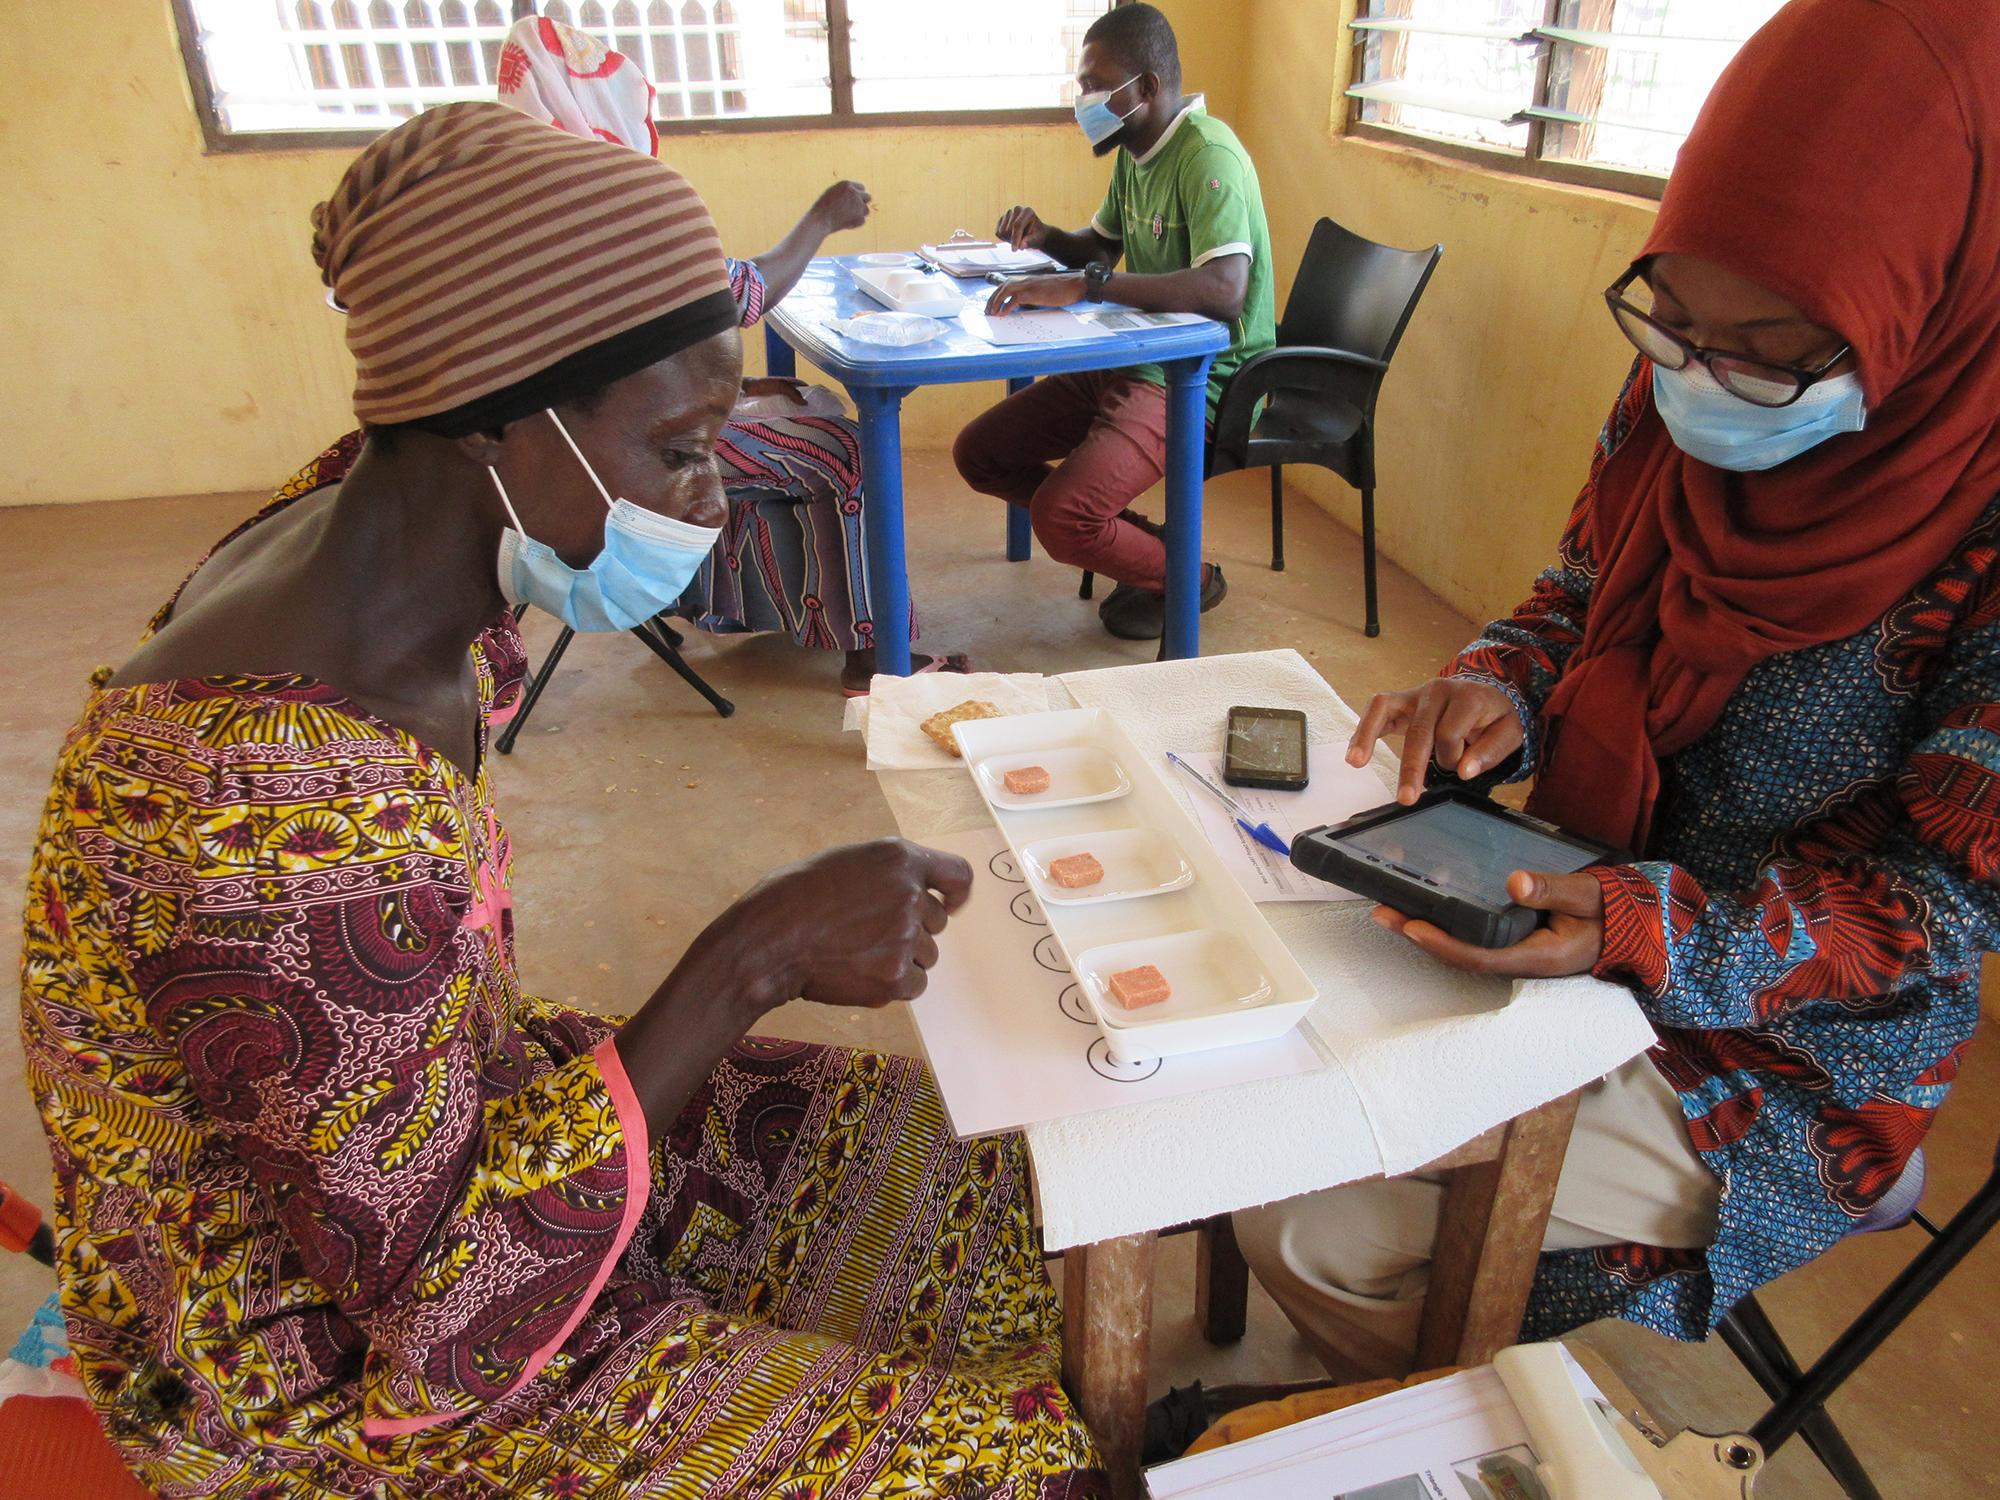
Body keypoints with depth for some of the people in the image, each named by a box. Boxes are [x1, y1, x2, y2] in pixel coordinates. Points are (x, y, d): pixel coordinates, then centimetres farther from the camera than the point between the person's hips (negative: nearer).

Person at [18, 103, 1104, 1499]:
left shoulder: (414, 602, -9)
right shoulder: (293, 808, -37)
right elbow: (443, 1308, -29)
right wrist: (758, 956, -33)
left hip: (461, 1108, 8)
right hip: (312, 1381, -7)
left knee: (938, 1161, 8)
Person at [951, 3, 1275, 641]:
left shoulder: (1208, 156, -18)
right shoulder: (1136, 151, 12)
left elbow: (1225, 289, -33)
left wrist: (1083, 285, -35)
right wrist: (1046, 239, 5)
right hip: (1128, 362, 10)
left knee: (1061, 517, -28)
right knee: (977, 454, 4)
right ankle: (1142, 542, 9)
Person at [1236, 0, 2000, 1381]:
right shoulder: (1675, 400, -8)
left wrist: (1647, 935, -34)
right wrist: (1502, 685, -16)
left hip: (1787, 1053, -6)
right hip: (1594, 897, 6)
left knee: (1317, 1234, -14)